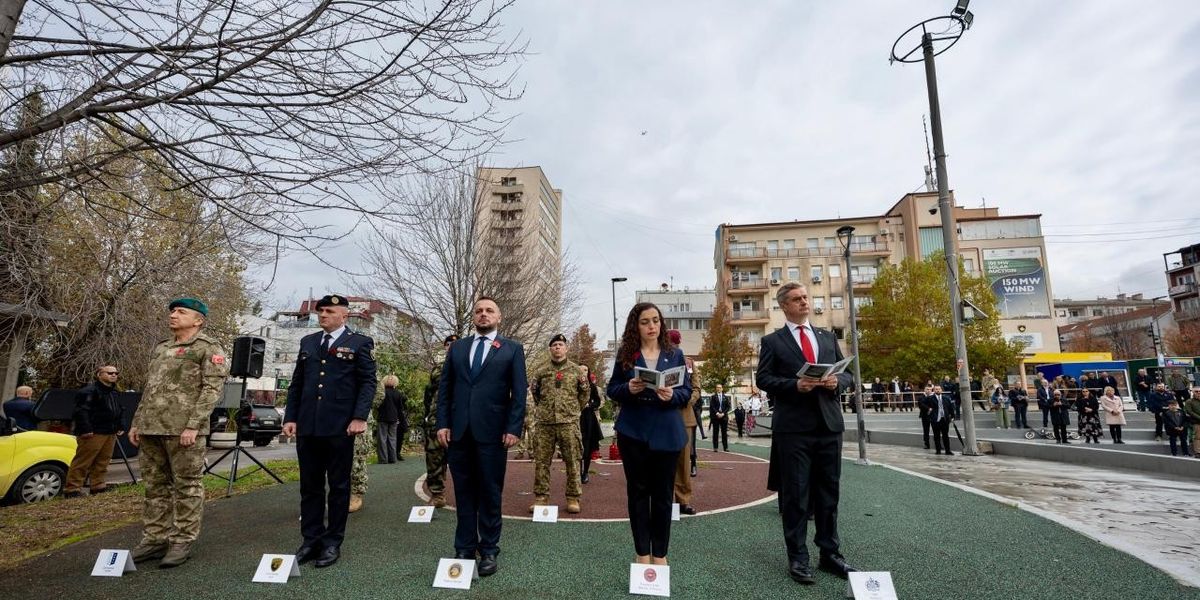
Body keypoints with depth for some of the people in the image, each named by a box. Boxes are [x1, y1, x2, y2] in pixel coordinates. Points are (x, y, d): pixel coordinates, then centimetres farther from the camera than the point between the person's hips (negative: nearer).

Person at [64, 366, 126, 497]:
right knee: (82, 462, -5)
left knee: (102, 462, 11)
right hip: (93, 433, -8)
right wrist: (86, 429, -22)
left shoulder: (114, 392, 19)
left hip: (110, 433, 8)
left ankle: (98, 485, 19)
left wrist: (121, 426, 20)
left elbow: (121, 411, 29)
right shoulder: (90, 390, -10)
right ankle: (72, 489, 0)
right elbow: (81, 410, -18)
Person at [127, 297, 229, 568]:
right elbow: (148, 389, 23)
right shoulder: (161, 348, 19)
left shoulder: (208, 348, -4)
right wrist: (136, 423, 14)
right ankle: (154, 539, 22)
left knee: (187, 486, 0)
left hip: (183, 430, -7)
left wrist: (193, 425, -19)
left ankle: (183, 542, 7)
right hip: (151, 428, 7)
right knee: (154, 485, 13)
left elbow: (213, 389, -12)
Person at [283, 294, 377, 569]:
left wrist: (360, 417, -15)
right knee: (309, 486, 12)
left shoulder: (360, 343, 0)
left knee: (338, 486, 6)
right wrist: (290, 417, 7)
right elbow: (296, 383, 16)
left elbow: (368, 382, -5)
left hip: (340, 427, -4)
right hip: (307, 426, 5)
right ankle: (311, 540, 24)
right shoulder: (308, 342, 15)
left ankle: (333, 542, 17)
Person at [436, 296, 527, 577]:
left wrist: (513, 429, -10)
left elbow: (519, 393, -2)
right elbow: (444, 389, 10)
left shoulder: (512, 349, 4)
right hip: (458, 431, 3)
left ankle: (489, 551, 18)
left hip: (492, 431, -3)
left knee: (490, 494, 6)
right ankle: (465, 548, 23)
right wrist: (442, 424, 0)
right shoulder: (457, 348, 12)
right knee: (464, 493, 11)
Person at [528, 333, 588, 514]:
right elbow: (534, 391, 20)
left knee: (573, 461, 1)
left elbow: (584, 392, 11)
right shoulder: (541, 372, 9)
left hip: (569, 422, -2)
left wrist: (575, 409, 10)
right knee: (541, 460, 4)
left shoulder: (577, 370, 5)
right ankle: (541, 496, 15)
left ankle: (573, 497, 11)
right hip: (545, 422, 2)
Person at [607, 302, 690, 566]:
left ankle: (660, 552, 21)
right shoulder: (625, 354, 2)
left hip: (666, 432, 0)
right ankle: (642, 552, 20)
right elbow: (612, 390, 4)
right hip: (633, 432, 0)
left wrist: (672, 395, -19)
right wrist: (628, 388, -17)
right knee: (638, 491, 8)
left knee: (663, 493, 7)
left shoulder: (675, 353, 4)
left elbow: (687, 391, 2)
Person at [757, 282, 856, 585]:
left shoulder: (828, 337, 15)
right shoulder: (772, 341, 2)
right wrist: (795, 385, -18)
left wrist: (836, 381, -8)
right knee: (796, 493, 2)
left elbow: (847, 373, 14)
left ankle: (829, 553, 23)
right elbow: (763, 379, -4)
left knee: (828, 491, 11)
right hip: (793, 427, -4)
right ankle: (798, 558, 12)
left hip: (829, 424, 4)